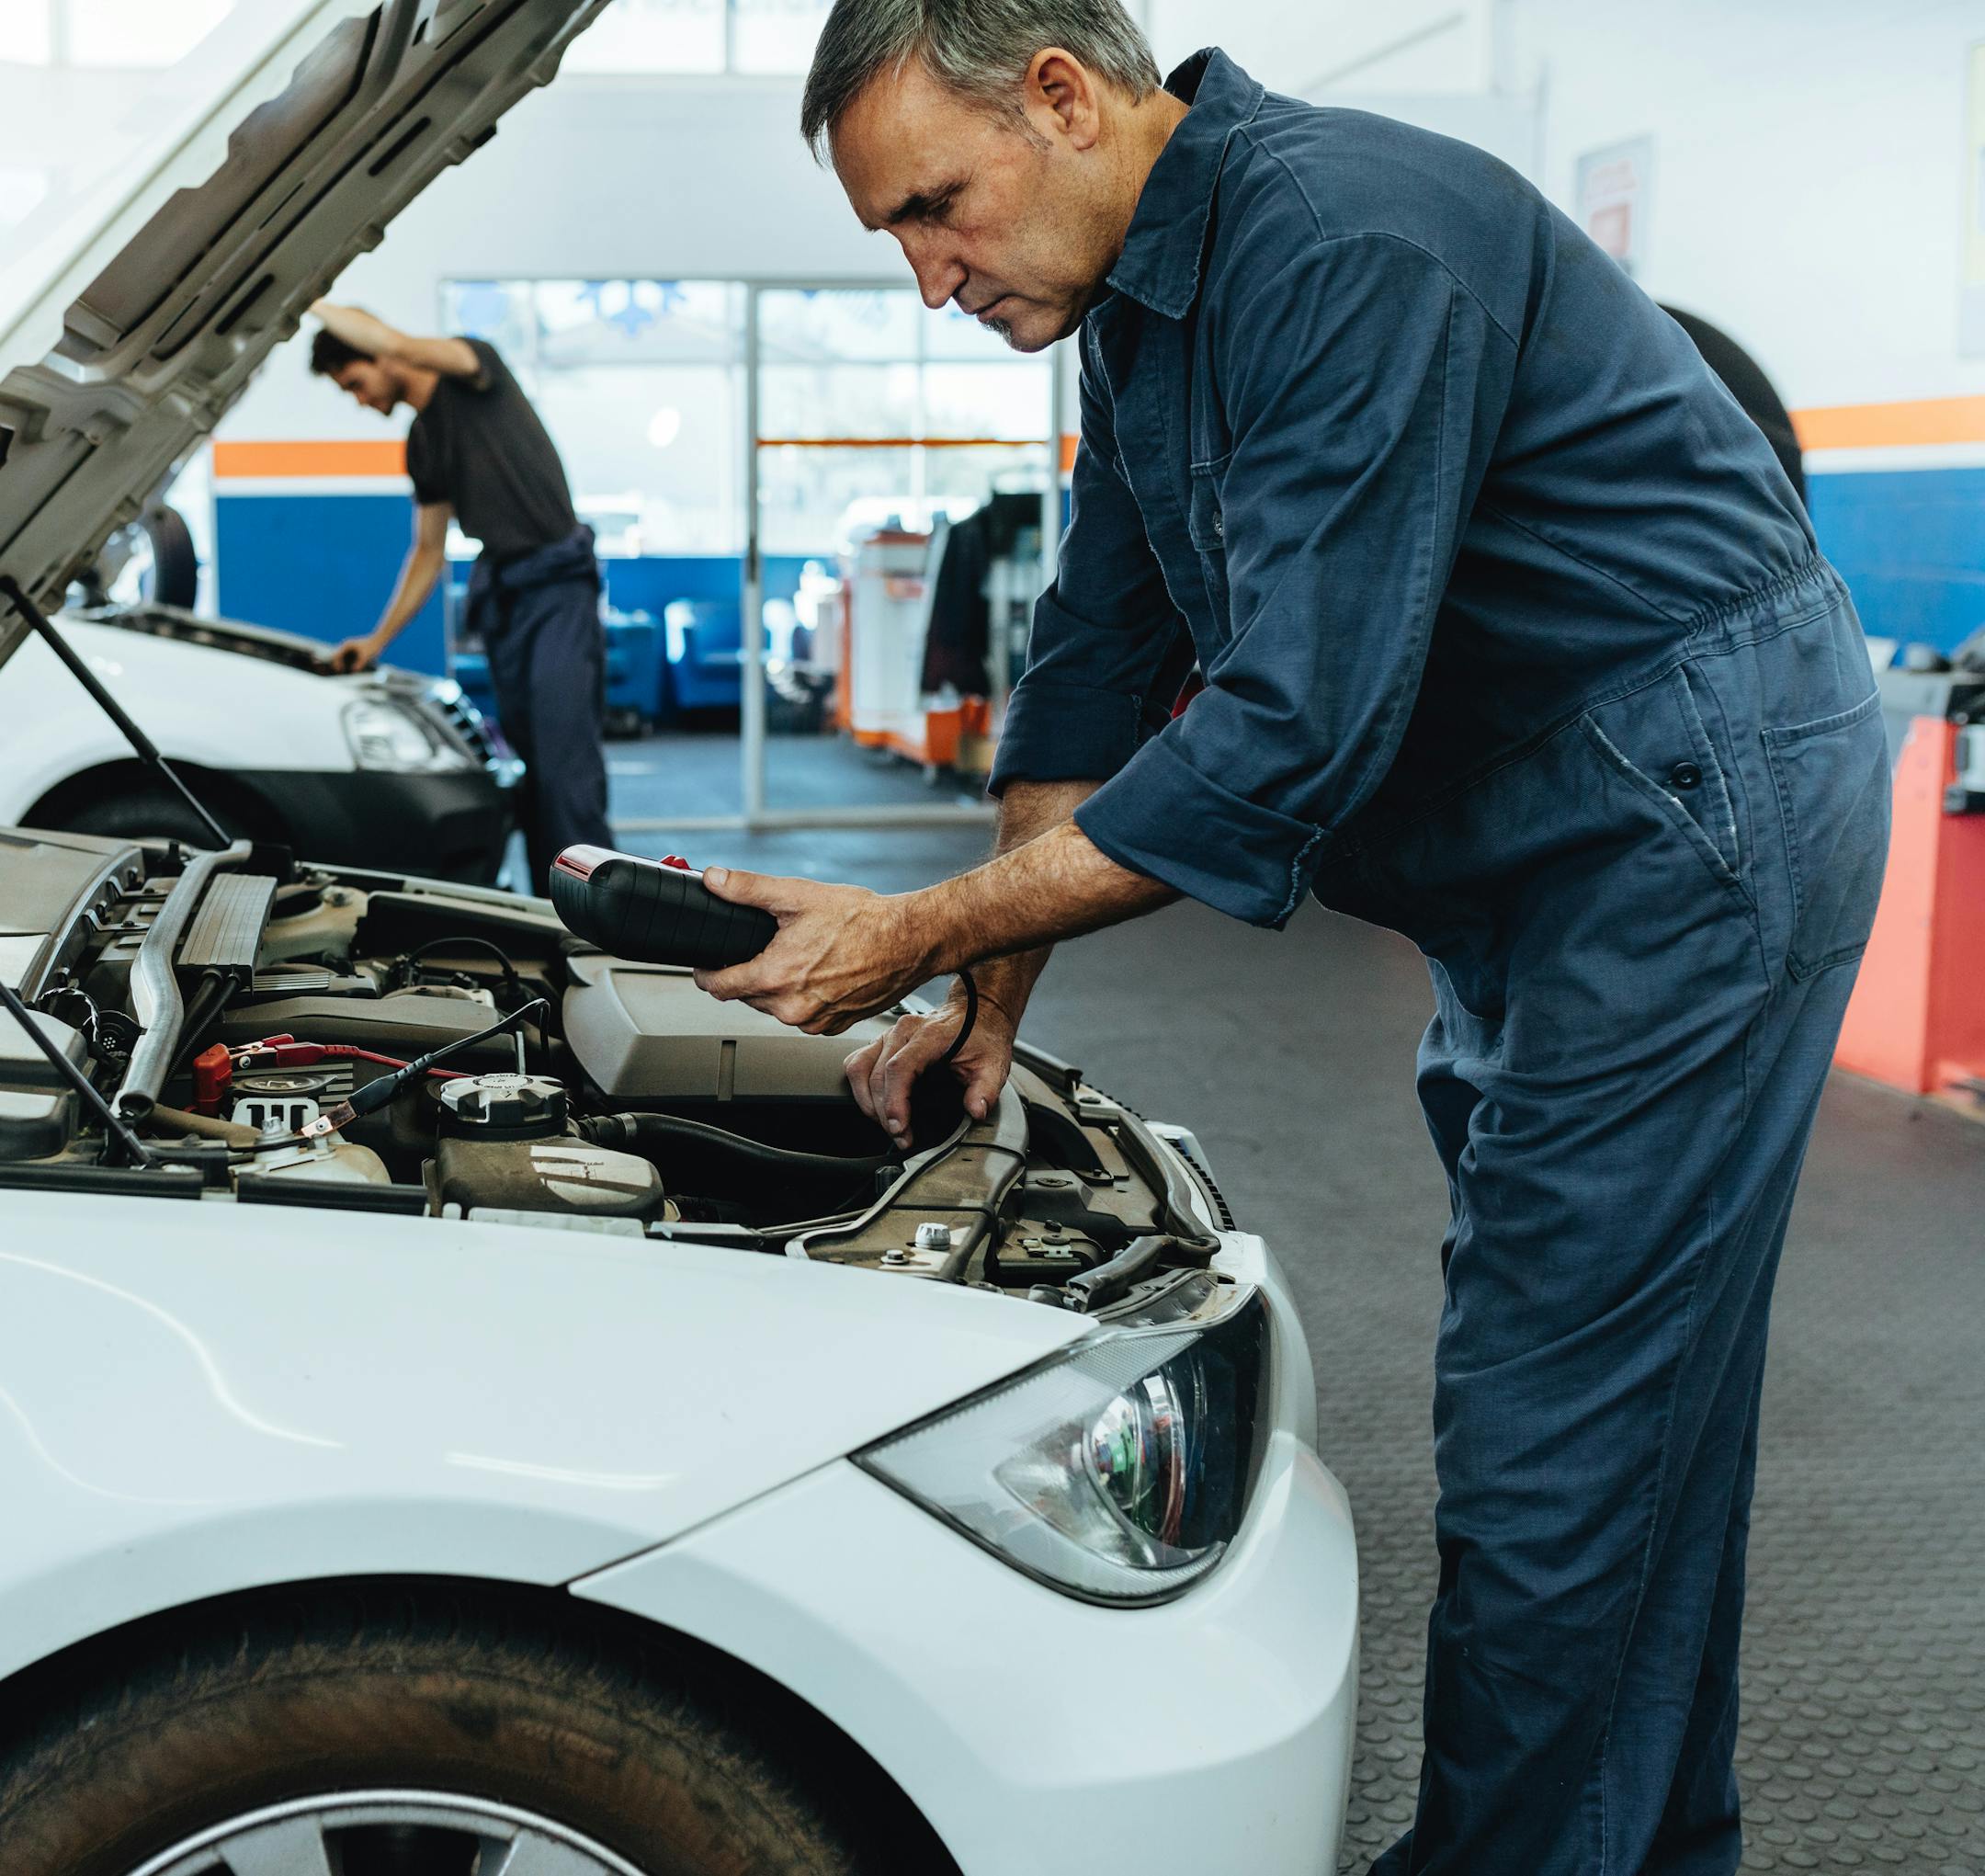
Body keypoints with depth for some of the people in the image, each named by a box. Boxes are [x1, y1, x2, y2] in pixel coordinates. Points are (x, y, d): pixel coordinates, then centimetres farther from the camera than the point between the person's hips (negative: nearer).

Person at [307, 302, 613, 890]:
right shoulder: (421, 444, 20)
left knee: (567, 773, -16)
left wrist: (309, 303, -9)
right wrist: (377, 640, 21)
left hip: (556, 584, -8)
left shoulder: (473, 373, -1)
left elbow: (398, 345, -21)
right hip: (499, 598, 8)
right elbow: (428, 550, 26)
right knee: (526, 774, 3)